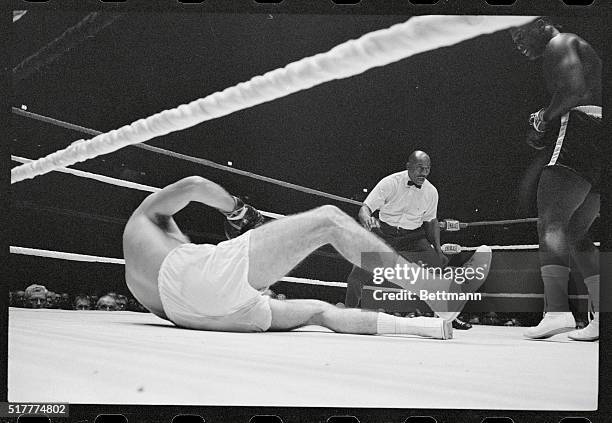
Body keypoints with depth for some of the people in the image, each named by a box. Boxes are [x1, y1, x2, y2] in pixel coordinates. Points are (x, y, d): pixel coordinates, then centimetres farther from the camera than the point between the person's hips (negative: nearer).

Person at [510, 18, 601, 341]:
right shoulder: (582, 50, 33)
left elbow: (575, 89, -16)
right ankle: (602, 317, 7)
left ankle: (557, 310, -31)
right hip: (599, 139, 10)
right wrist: (543, 134, 18)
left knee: (550, 222, -18)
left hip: (580, 136, -10)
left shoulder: (559, 43, 2)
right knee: (575, 234, 11)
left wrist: (545, 118, -2)